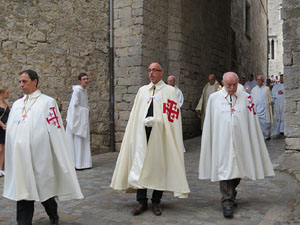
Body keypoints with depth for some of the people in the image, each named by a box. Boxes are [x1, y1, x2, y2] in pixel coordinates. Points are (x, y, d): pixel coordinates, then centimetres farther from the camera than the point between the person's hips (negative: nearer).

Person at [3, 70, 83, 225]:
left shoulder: (47, 102, -4)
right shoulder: (17, 104, 12)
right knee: (22, 192, 5)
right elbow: (11, 130, 14)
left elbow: (56, 131, -7)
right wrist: (11, 156, 10)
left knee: (44, 190, 10)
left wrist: (62, 159, -9)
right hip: (20, 158, 4)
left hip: (39, 158, -4)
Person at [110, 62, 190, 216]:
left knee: (159, 166, 2)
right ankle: (142, 202, 10)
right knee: (140, 165, 0)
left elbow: (171, 116, -3)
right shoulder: (142, 90, 15)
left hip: (160, 135, -3)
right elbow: (135, 114, 13)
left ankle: (156, 202, 15)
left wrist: (154, 121, -11)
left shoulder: (169, 91, 3)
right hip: (142, 134, 3)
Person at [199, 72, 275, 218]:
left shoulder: (245, 98, 4)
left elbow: (252, 122, 5)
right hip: (222, 141, -2)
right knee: (225, 169, -6)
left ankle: (231, 196, 35)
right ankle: (227, 202, -1)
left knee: (237, 169, 13)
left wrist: (252, 142, 0)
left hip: (240, 140, 2)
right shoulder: (214, 98, 3)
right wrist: (210, 143, 2)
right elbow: (209, 123, 5)